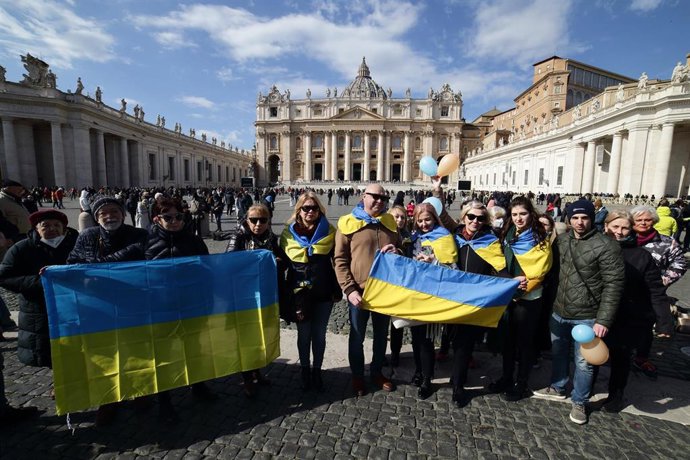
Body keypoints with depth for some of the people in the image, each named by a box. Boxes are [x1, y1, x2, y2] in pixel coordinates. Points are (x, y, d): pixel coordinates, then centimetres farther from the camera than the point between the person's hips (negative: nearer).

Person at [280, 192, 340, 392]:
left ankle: (317, 371, 32)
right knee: (304, 334, 13)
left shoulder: (329, 231, -2)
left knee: (319, 334, 13)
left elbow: (336, 261, 1)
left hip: (323, 292, 0)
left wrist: (337, 289, -2)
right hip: (300, 293, 0)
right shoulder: (288, 233, -3)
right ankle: (305, 370, 33)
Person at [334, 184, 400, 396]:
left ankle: (377, 372, 40)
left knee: (381, 334, 19)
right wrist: (349, 289, -16)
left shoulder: (390, 222, 6)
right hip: (359, 291, -4)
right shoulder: (348, 224, -7)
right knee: (357, 336, 13)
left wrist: (397, 251, -8)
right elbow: (340, 260, -8)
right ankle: (357, 376, 34)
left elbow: (403, 250, 17)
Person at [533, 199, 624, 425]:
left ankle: (579, 402, 32)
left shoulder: (606, 246, -15)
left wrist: (603, 320, -19)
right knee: (558, 353, 21)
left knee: (583, 362, 10)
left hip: (586, 317, -5)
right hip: (558, 312, 5)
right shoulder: (561, 240, 1)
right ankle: (557, 388, 43)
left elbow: (613, 284, -15)